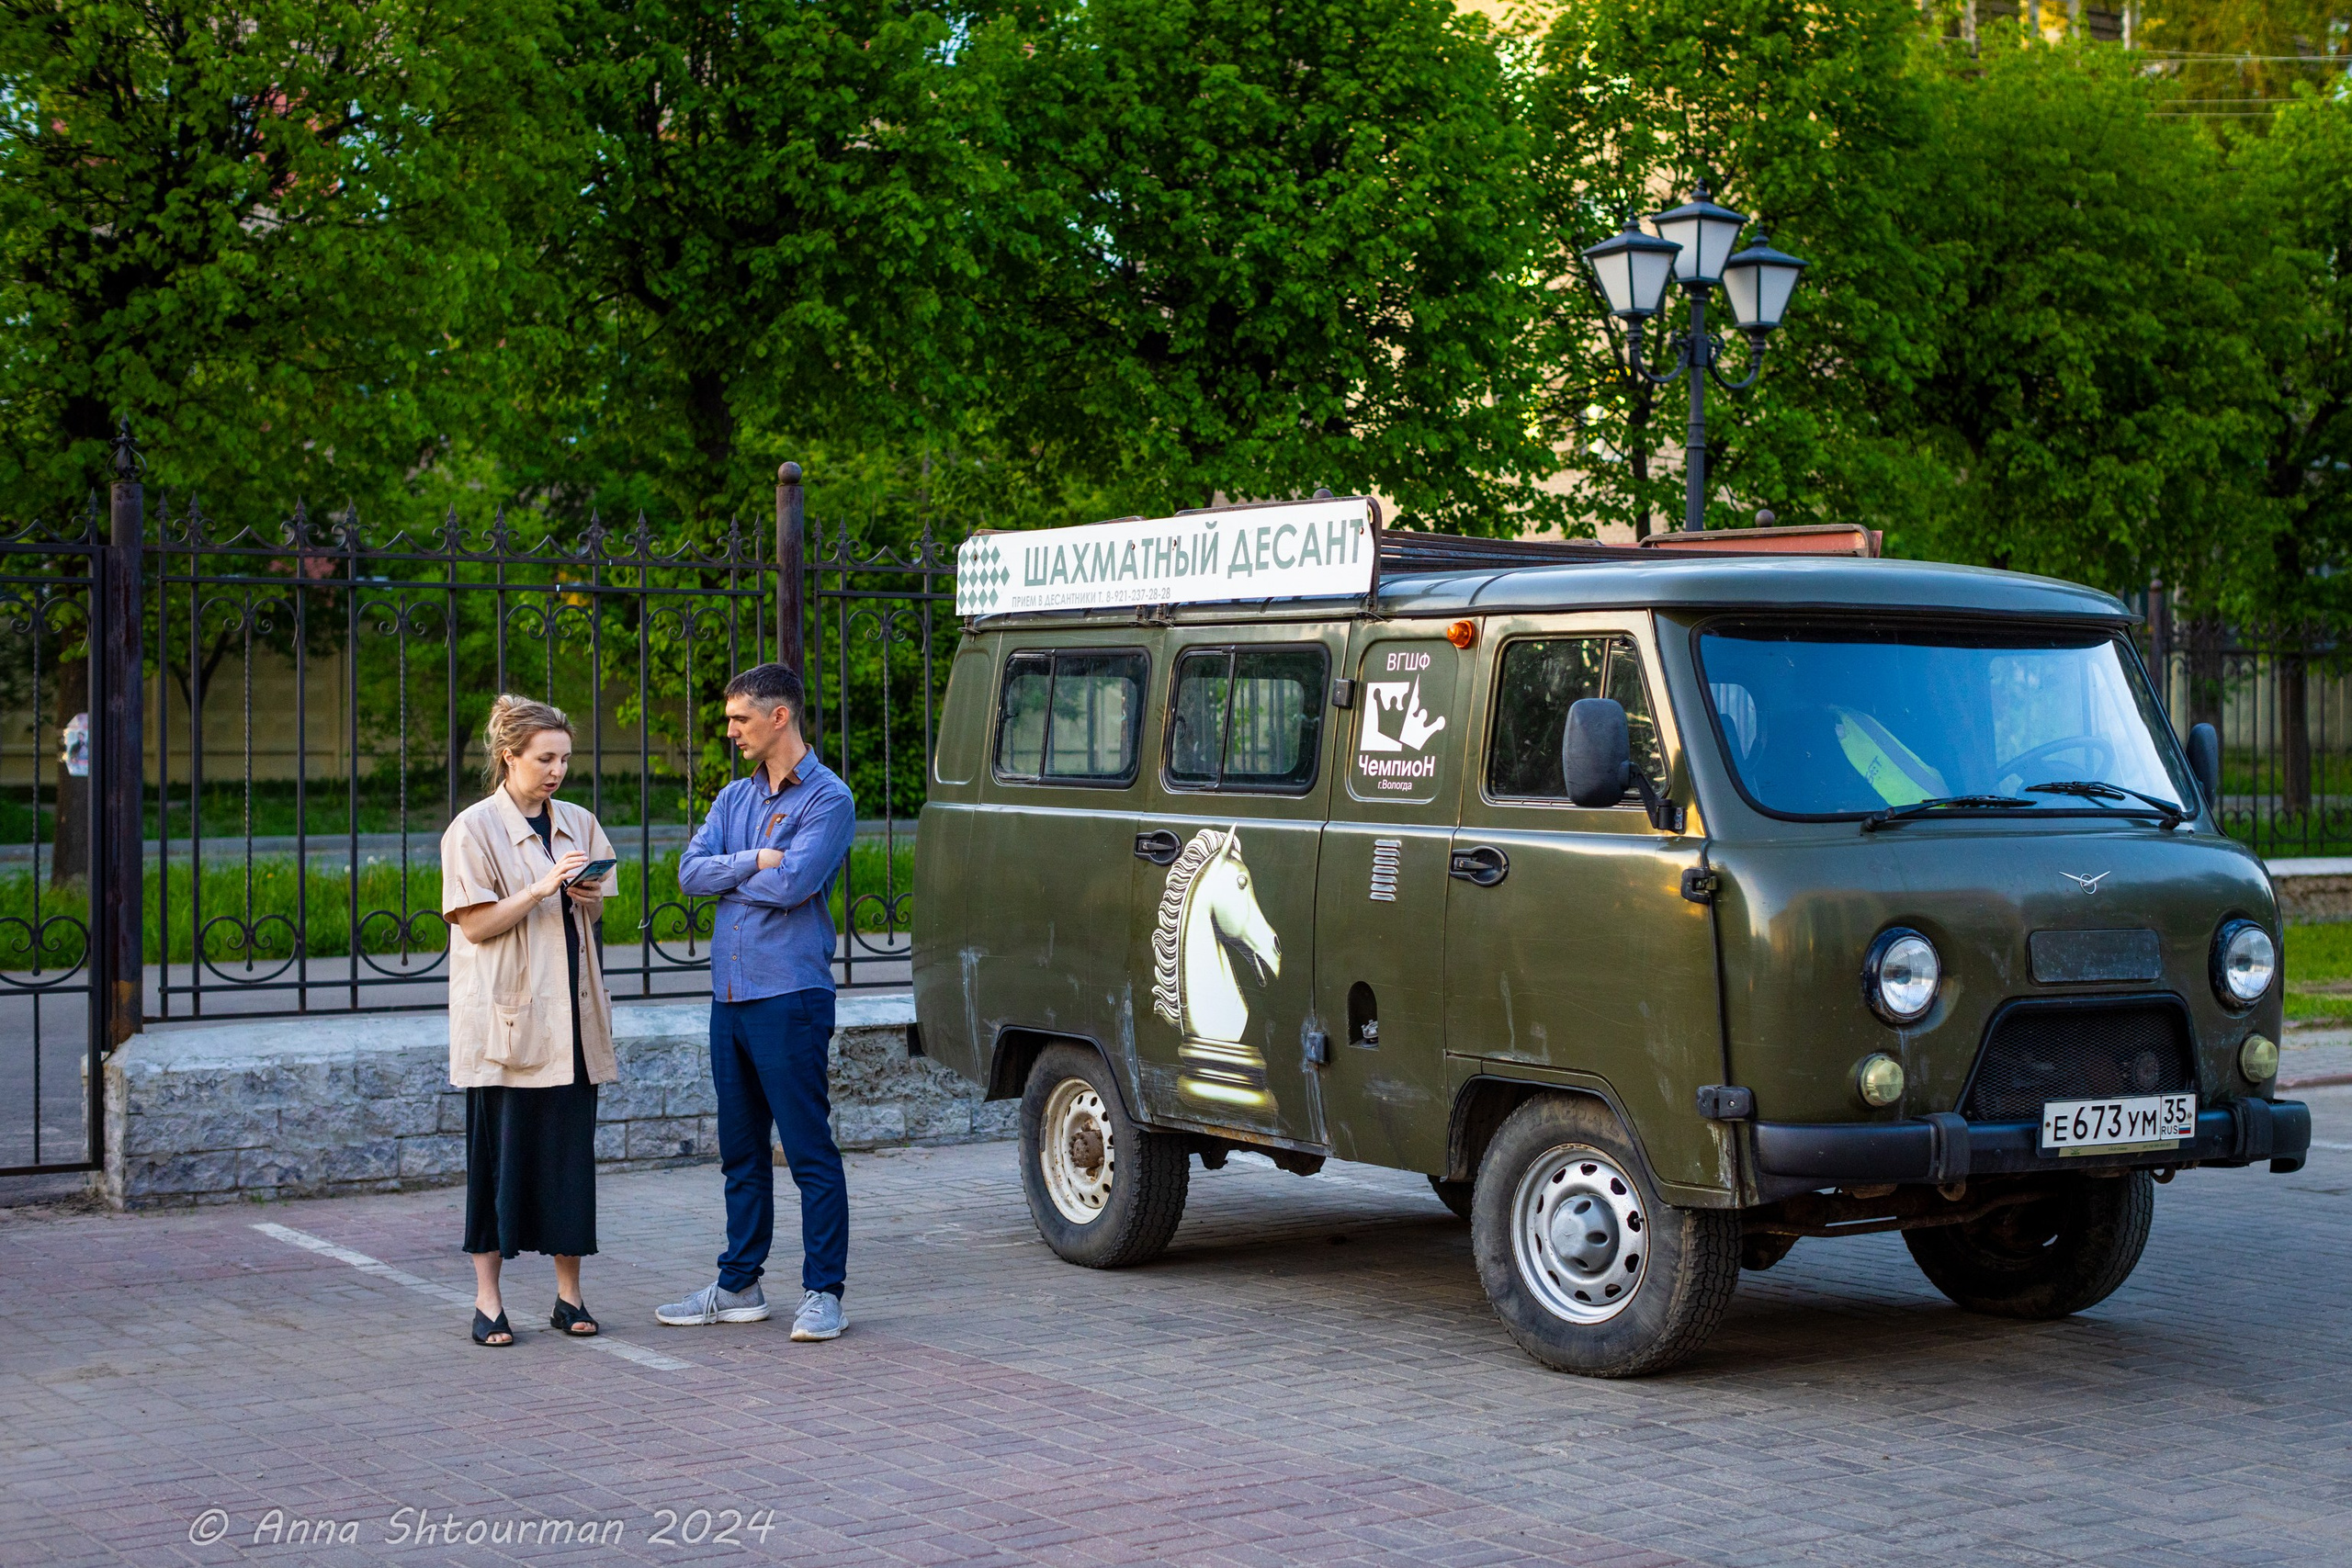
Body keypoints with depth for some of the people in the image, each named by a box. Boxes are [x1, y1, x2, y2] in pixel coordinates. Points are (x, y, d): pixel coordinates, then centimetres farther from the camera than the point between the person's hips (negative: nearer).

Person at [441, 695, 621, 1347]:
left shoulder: (578, 825, 11)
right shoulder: (474, 829, -5)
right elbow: (475, 925, -10)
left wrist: (590, 897, -3)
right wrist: (542, 888, -20)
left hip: (571, 1016, 5)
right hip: (505, 1018, -5)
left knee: (571, 1150, 5)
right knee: (500, 1152, -1)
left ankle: (569, 1294, 13)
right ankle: (487, 1301, 7)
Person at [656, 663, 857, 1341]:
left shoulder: (828, 799, -5)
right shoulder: (734, 797, 17)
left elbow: (793, 884, -18)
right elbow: (690, 871, 5)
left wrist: (727, 873, -2)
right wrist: (753, 863, -10)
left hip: (790, 996, -7)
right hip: (729, 996, 7)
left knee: (810, 1151, -4)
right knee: (741, 1152, 13)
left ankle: (823, 1293, 1)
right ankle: (738, 1286, 21)